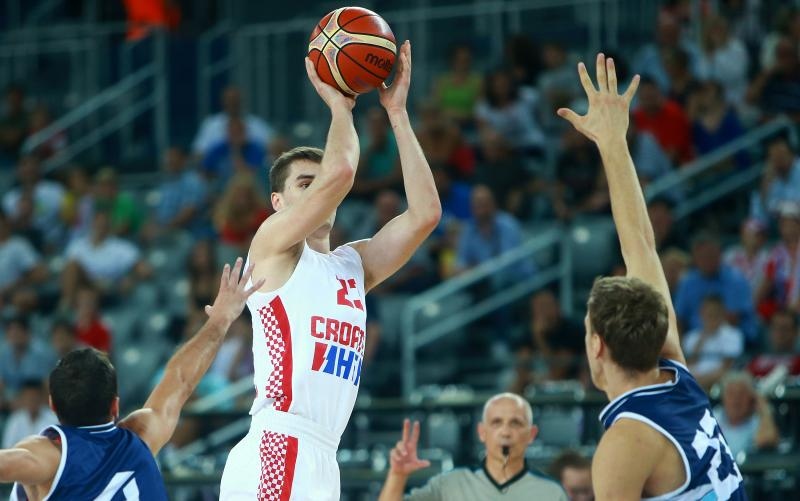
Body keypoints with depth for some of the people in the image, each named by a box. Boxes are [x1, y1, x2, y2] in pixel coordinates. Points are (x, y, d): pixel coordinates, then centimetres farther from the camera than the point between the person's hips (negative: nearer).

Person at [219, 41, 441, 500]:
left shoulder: (353, 265, 21)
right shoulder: (273, 246, 1)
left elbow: (425, 212, 9)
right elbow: (340, 172, -14)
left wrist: (397, 112, 11)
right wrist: (339, 104, 3)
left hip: (322, 463, 8)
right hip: (274, 455, -8)